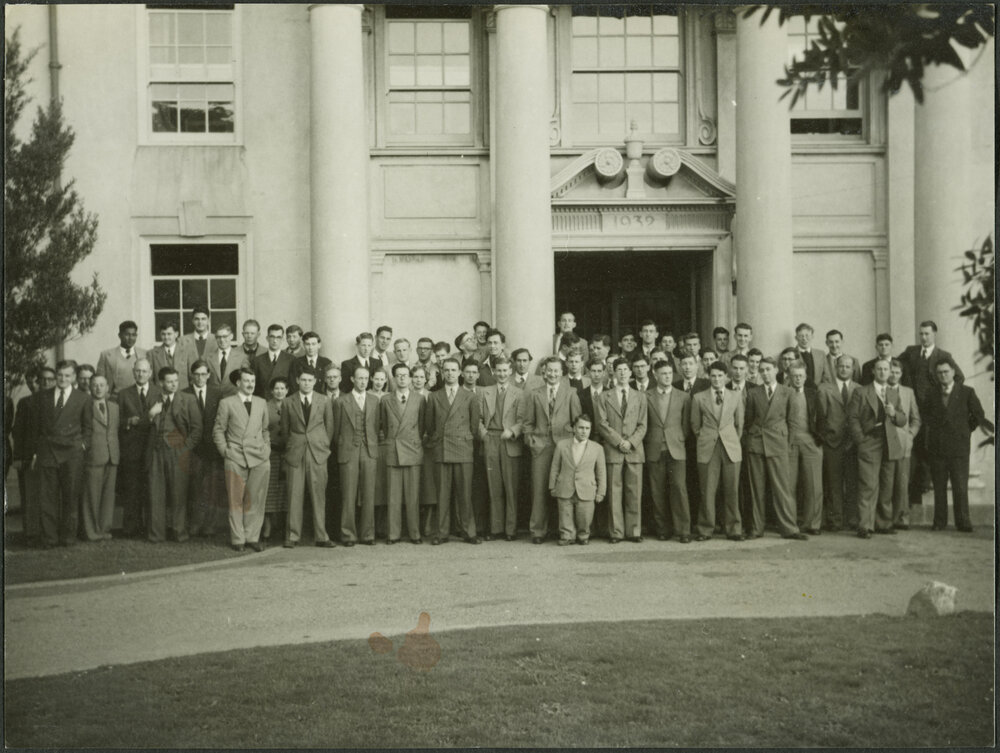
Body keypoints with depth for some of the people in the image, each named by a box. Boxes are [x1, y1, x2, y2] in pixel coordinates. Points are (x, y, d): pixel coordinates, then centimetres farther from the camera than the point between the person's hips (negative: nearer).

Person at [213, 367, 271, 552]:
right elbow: (218, 430, 6)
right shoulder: (227, 403, 5)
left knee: (256, 501, 1)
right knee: (236, 500, -1)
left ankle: (252, 537, 8)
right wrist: (225, 451, -2)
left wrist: (267, 449, 12)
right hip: (235, 458, -3)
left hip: (260, 459, 3)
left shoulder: (261, 403, 16)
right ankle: (237, 539, 6)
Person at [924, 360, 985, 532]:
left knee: (960, 487, -4)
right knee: (939, 487, 4)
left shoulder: (967, 392, 2)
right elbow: (926, 416, 19)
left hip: (959, 447, -2)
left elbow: (979, 416, 6)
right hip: (937, 447, 2)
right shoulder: (931, 394, 9)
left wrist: (965, 431, 8)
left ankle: (963, 522, 4)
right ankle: (939, 522, 11)